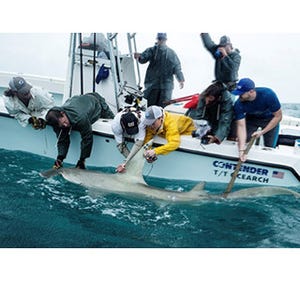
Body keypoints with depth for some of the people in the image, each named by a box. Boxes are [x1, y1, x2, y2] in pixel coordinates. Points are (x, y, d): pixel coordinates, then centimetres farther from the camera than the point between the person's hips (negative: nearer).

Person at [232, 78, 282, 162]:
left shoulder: (268, 95, -35)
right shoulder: (238, 104, -31)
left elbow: (278, 116, -24)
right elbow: (241, 126, -34)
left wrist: (262, 132, -27)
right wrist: (241, 149, -45)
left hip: (270, 120, -2)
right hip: (251, 119, 2)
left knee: (270, 148, -3)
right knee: (243, 143, -5)